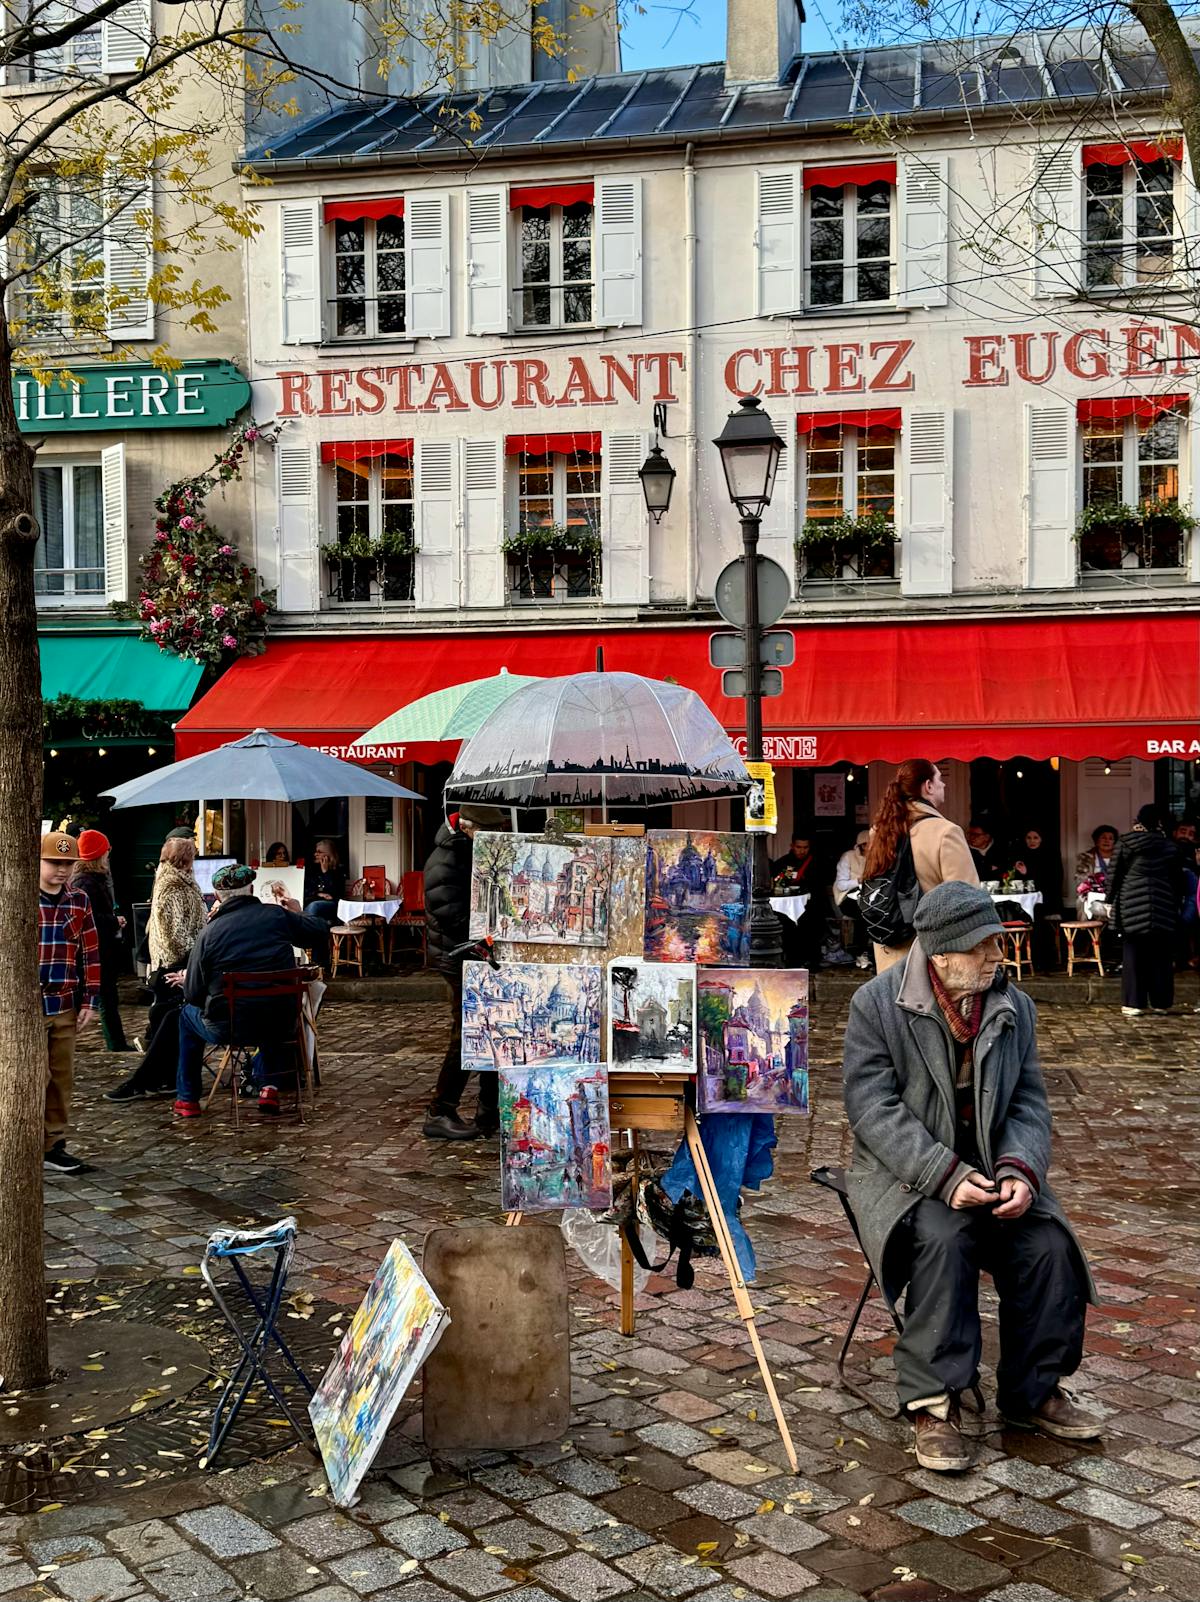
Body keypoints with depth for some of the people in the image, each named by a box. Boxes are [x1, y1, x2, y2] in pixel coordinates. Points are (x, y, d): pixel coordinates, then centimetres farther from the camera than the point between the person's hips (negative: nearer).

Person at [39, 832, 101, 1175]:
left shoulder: (79, 901, 8)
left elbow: (90, 954, 11)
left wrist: (90, 1001, 7)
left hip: (65, 1007, 5)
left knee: (62, 1079, 9)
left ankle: (53, 1146, 20)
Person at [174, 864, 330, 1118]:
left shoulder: (209, 931, -8)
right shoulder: (278, 915, -3)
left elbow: (193, 994, -3)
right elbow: (320, 932, 13)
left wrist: (185, 980, 21)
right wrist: (298, 913, 32)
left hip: (226, 1028, -2)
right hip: (281, 1026, 2)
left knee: (188, 1014, 29)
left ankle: (187, 1099, 32)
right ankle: (269, 1087, 25)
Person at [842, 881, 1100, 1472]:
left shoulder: (1014, 1007, 5)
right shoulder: (876, 1003, -10)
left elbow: (1029, 1102, 5)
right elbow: (874, 1110, -15)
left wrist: (1019, 1171, -16)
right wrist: (945, 1175, -26)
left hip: (990, 1168, 4)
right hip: (905, 1173, -4)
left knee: (1048, 1245, -20)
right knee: (944, 1238, -33)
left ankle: (1034, 1391, 3)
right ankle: (934, 1403, -19)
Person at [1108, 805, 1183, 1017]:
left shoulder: (1126, 843, -3)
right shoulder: (1170, 847, 5)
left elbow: (1114, 875, -2)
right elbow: (1178, 880, 11)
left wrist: (1111, 901, 8)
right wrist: (1177, 905, 20)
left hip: (1133, 907, -2)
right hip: (1164, 909, 2)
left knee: (1133, 955, 1)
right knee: (1161, 956, 8)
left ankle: (1133, 1003, -1)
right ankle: (1161, 1002, 13)